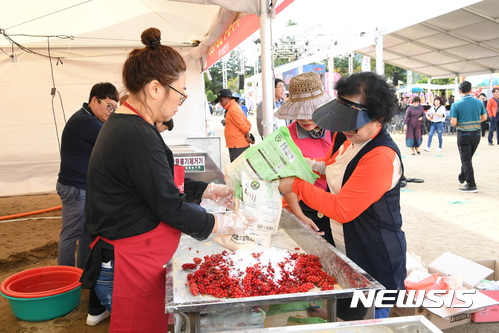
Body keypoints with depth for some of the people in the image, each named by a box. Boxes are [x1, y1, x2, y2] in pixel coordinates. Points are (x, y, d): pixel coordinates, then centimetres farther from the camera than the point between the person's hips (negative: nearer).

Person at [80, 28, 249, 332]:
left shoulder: (123, 125, 7)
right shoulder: (138, 137, -25)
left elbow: (162, 187, 15)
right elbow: (171, 209, -19)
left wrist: (209, 191, 13)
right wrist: (226, 224, -6)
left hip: (130, 259, 10)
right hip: (130, 267, -10)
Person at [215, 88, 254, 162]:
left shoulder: (233, 109, -13)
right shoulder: (235, 107, 19)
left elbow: (243, 125, -17)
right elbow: (247, 123, 19)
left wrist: (248, 137, -4)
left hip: (237, 147, -10)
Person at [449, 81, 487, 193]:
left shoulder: (456, 105, -13)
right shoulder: (479, 103, -1)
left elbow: (453, 123, -15)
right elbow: (484, 117, 8)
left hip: (463, 134, -4)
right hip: (476, 134, 5)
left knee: (466, 160, 1)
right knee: (468, 157, 21)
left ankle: (471, 185, 1)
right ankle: (462, 178, 38)